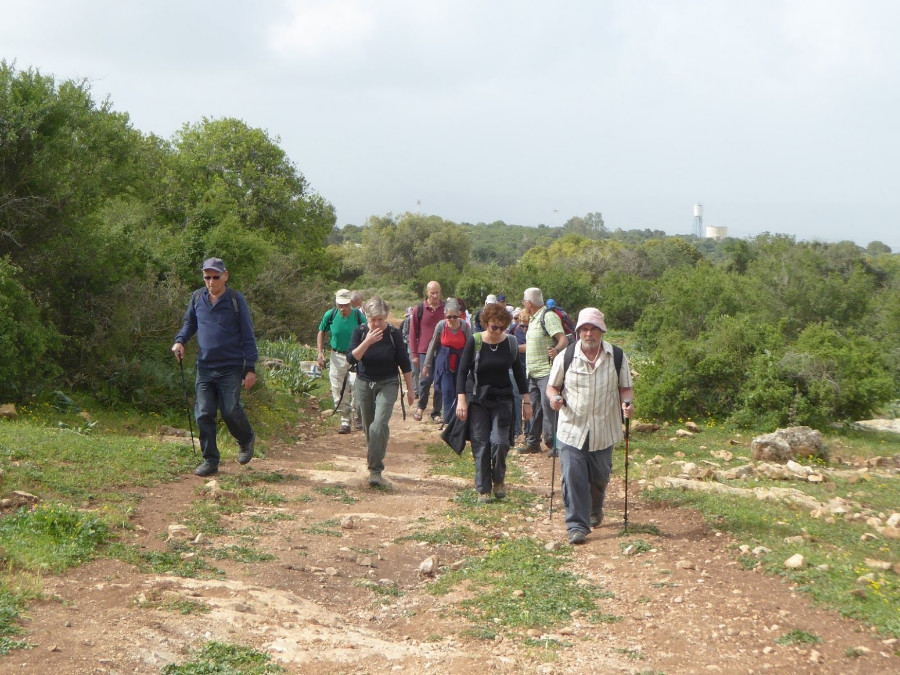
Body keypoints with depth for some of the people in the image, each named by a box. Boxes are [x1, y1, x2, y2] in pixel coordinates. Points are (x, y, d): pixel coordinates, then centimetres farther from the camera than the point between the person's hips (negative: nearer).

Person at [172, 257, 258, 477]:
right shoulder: (197, 298, 7)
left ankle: (247, 440, 23)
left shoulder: (236, 300, -4)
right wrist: (180, 340, 2)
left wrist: (251, 368, -7)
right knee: (204, 414, 0)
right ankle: (210, 460, 10)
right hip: (204, 367, 4)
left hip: (231, 368, -4)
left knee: (231, 411, -8)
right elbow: (189, 323, 23)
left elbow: (248, 336, -2)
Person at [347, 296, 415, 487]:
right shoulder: (360, 332, -6)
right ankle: (375, 461, 35)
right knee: (369, 426, 13)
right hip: (364, 383, 3)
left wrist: (410, 389, 3)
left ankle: (375, 470, -17)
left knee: (379, 424, -19)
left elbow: (404, 362, -1)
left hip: (388, 384, -3)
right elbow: (351, 358, -16)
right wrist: (367, 342, -29)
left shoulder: (393, 333, -10)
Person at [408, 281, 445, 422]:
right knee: (425, 380, -7)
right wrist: (414, 354, 1)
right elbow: (413, 333, 5)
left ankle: (436, 412, 12)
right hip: (424, 352, -1)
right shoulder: (420, 309, 2)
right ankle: (421, 407, 17)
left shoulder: (446, 308, 5)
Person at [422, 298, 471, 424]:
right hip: (444, 363, -1)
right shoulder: (441, 325, -10)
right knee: (447, 392, -10)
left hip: (460, 364, 1)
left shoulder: (465, 326, -10)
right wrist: (427, 364, 5)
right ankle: (448, 421, -6)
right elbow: (433, 345, 2)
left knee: (459, 393, 10)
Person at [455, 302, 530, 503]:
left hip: (502, 399, 1)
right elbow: (462, 371, -6)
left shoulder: (510, 342, -1)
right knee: (481, 446, -2)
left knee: (499, 442, -11)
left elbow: (519, 372, 7)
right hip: (477, 399, -1)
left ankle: (499, 480, 14)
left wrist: (526, 401, 8)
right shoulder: (474, 341, -8)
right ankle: (483, 489, 8)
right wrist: (461, 399, -14)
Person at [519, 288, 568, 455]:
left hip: (547, 372, -9)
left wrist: (557, 350, -44)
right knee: (535, 408, 11)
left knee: (548, 407, -11)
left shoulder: (549, 316, -12)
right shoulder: (534, 320, 18)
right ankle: (533, 442, 17)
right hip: (533, 373, 9)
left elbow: (563, 339, -24)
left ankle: (554, 443, -8)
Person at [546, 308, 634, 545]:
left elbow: (625, 388, 7)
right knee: (573, 478, -10)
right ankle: (577, 525, -4)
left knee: (599, 477, 16)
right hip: (571, 429, -2)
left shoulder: (617, 357, -1)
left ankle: (595, 510, 45)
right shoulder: (565, 357, -4)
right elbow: (552, 386, 7)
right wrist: (555, 398, -16)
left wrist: (627, 403, -15)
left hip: (603, 431, 2)